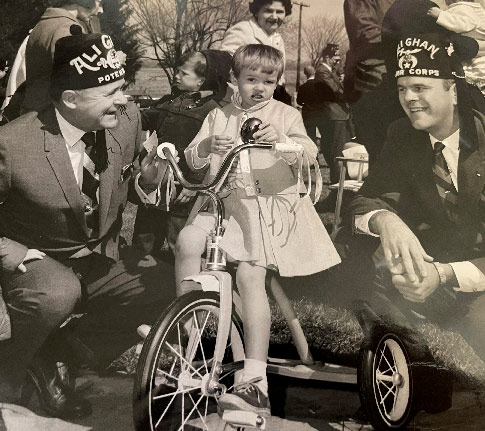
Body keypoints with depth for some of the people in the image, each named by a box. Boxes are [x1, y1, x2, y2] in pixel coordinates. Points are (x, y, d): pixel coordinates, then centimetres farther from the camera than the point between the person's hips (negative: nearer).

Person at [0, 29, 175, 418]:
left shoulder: (127, 118, -12)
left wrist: (147, 183, -17)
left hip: (101, 258, 5)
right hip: (37, 261, -5)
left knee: (169, 288, -17)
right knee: (57, 294, -37)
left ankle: (50, 356, -1)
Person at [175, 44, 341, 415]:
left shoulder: (285, 115, 7)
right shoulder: (219, 116, 16)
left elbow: (310, 154, -9)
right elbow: (193, 160, 9)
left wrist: (281, 140, -30)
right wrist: (207, 147, -14)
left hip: (270, 206, -3)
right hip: (223, 203, 4)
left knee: (250, 275, -22)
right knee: (187, 240, -25)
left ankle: (255, 380, -18)